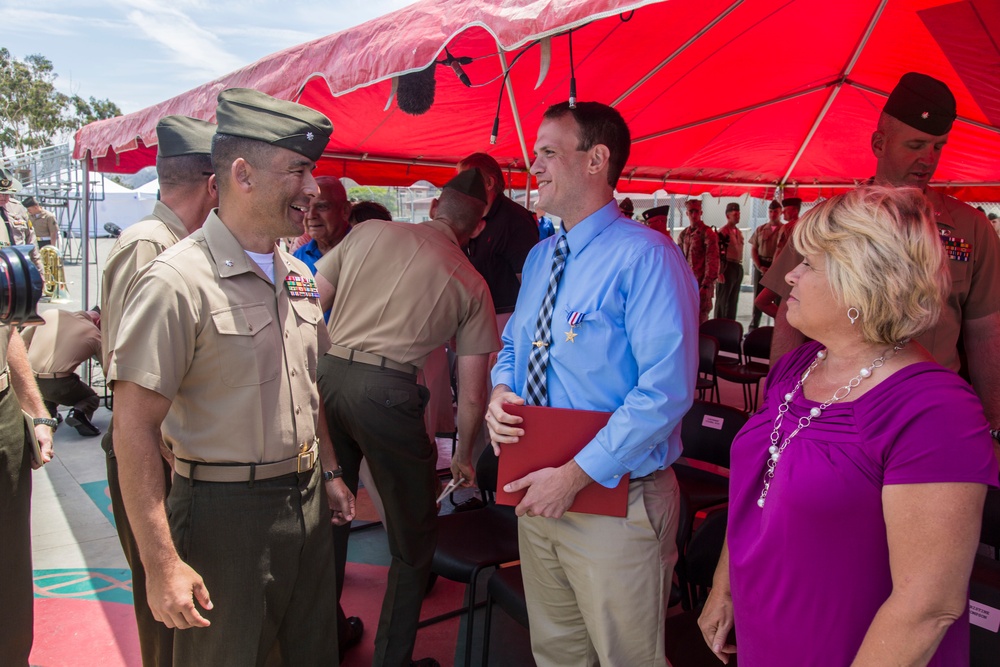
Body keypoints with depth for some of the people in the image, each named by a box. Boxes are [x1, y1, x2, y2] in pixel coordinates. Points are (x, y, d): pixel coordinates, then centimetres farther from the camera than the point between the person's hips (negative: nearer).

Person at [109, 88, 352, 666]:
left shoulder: (297, 276, 7)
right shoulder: (178, 281, -17)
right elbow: (135, 428, -19)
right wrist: (162, 563, -20)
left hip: (308, 502, 7)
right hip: (226, 512, -7)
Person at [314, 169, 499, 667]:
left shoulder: (368, 231, 13)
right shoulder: (471, 284, 8)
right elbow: (472, 393, 8)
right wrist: (463, 456, 22)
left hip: (326, 375, 4)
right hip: (387, 392, -4)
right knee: (412, 540, 14)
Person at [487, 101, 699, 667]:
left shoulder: (645, 256, -17)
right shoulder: (540, 257, 10)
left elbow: (666, 390, -24)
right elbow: (514, 344, 20)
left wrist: (576, 475, -22)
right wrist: (500, 392, -3)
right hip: (538, 493, 7)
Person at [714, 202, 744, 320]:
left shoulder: (739, 232, 15)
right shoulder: (723, 232, -12)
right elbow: (717, 253, -17)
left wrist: (740, 267, 19)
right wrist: (719, 272, -21)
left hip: (738, 267, 8)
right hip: (727, 267, -8)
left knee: (733, 300, 13)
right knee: (722, 300, -3)